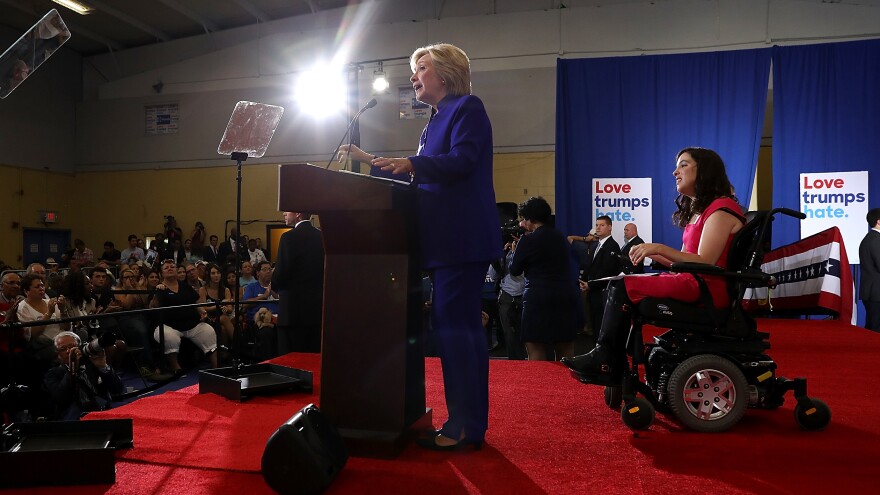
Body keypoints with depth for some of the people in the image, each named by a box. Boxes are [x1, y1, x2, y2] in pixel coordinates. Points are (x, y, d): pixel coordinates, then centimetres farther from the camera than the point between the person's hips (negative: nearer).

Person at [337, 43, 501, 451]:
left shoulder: (467, 107, -3)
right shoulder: (436, 120, 25)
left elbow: (463, 160, -18)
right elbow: (420, 176, 26)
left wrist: (411, 163, -27)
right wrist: (372, 160, 27)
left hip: (462, 237, -10)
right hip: (447, 238, 10)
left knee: (452, 324, -11)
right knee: (464, 325, 10)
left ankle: (463, 426, -4)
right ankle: (471, 423, 17)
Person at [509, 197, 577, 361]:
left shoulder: (528, 241, -9)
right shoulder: (560, 237, 10)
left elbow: (514, 270, -1)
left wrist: (516, 249, 16)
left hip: (539, 299, -7)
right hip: (566, 296, 7)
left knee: (536, 350, -2)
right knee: (566, 349, 12)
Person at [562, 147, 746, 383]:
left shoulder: (721, 209, -8)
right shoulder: (696, 211, 22)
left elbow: (705, 262, -19)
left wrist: (660, 248, -22)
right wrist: (653, 254, 2)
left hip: (708, 288, -10)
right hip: (690, 282, 10)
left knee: (623, 287, -19)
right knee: (617, 284, 0)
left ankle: (605, 362, -11)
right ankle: (614, 365, -9)